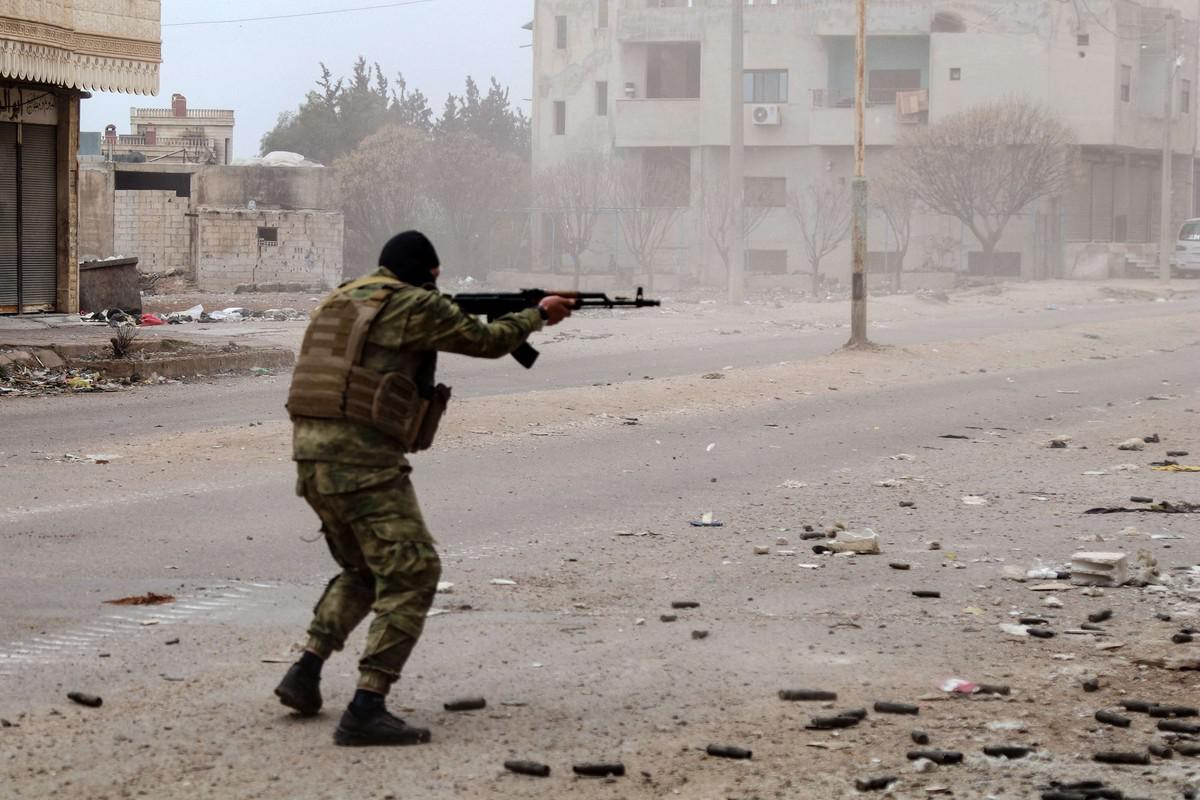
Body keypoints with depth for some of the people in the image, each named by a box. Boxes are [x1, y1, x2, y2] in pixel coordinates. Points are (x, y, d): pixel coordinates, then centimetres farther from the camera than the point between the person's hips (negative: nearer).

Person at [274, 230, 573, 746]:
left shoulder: (343, 300, 20)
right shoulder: (416, 306, -3)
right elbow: (488, 341, 6)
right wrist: (539, 314, 23)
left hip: (311, 454, 9)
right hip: (363, 458, -9)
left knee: (363, 572, 26)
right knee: (411, 576, -5)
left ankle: (304, 674, 20)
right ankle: (366, 711, -13)